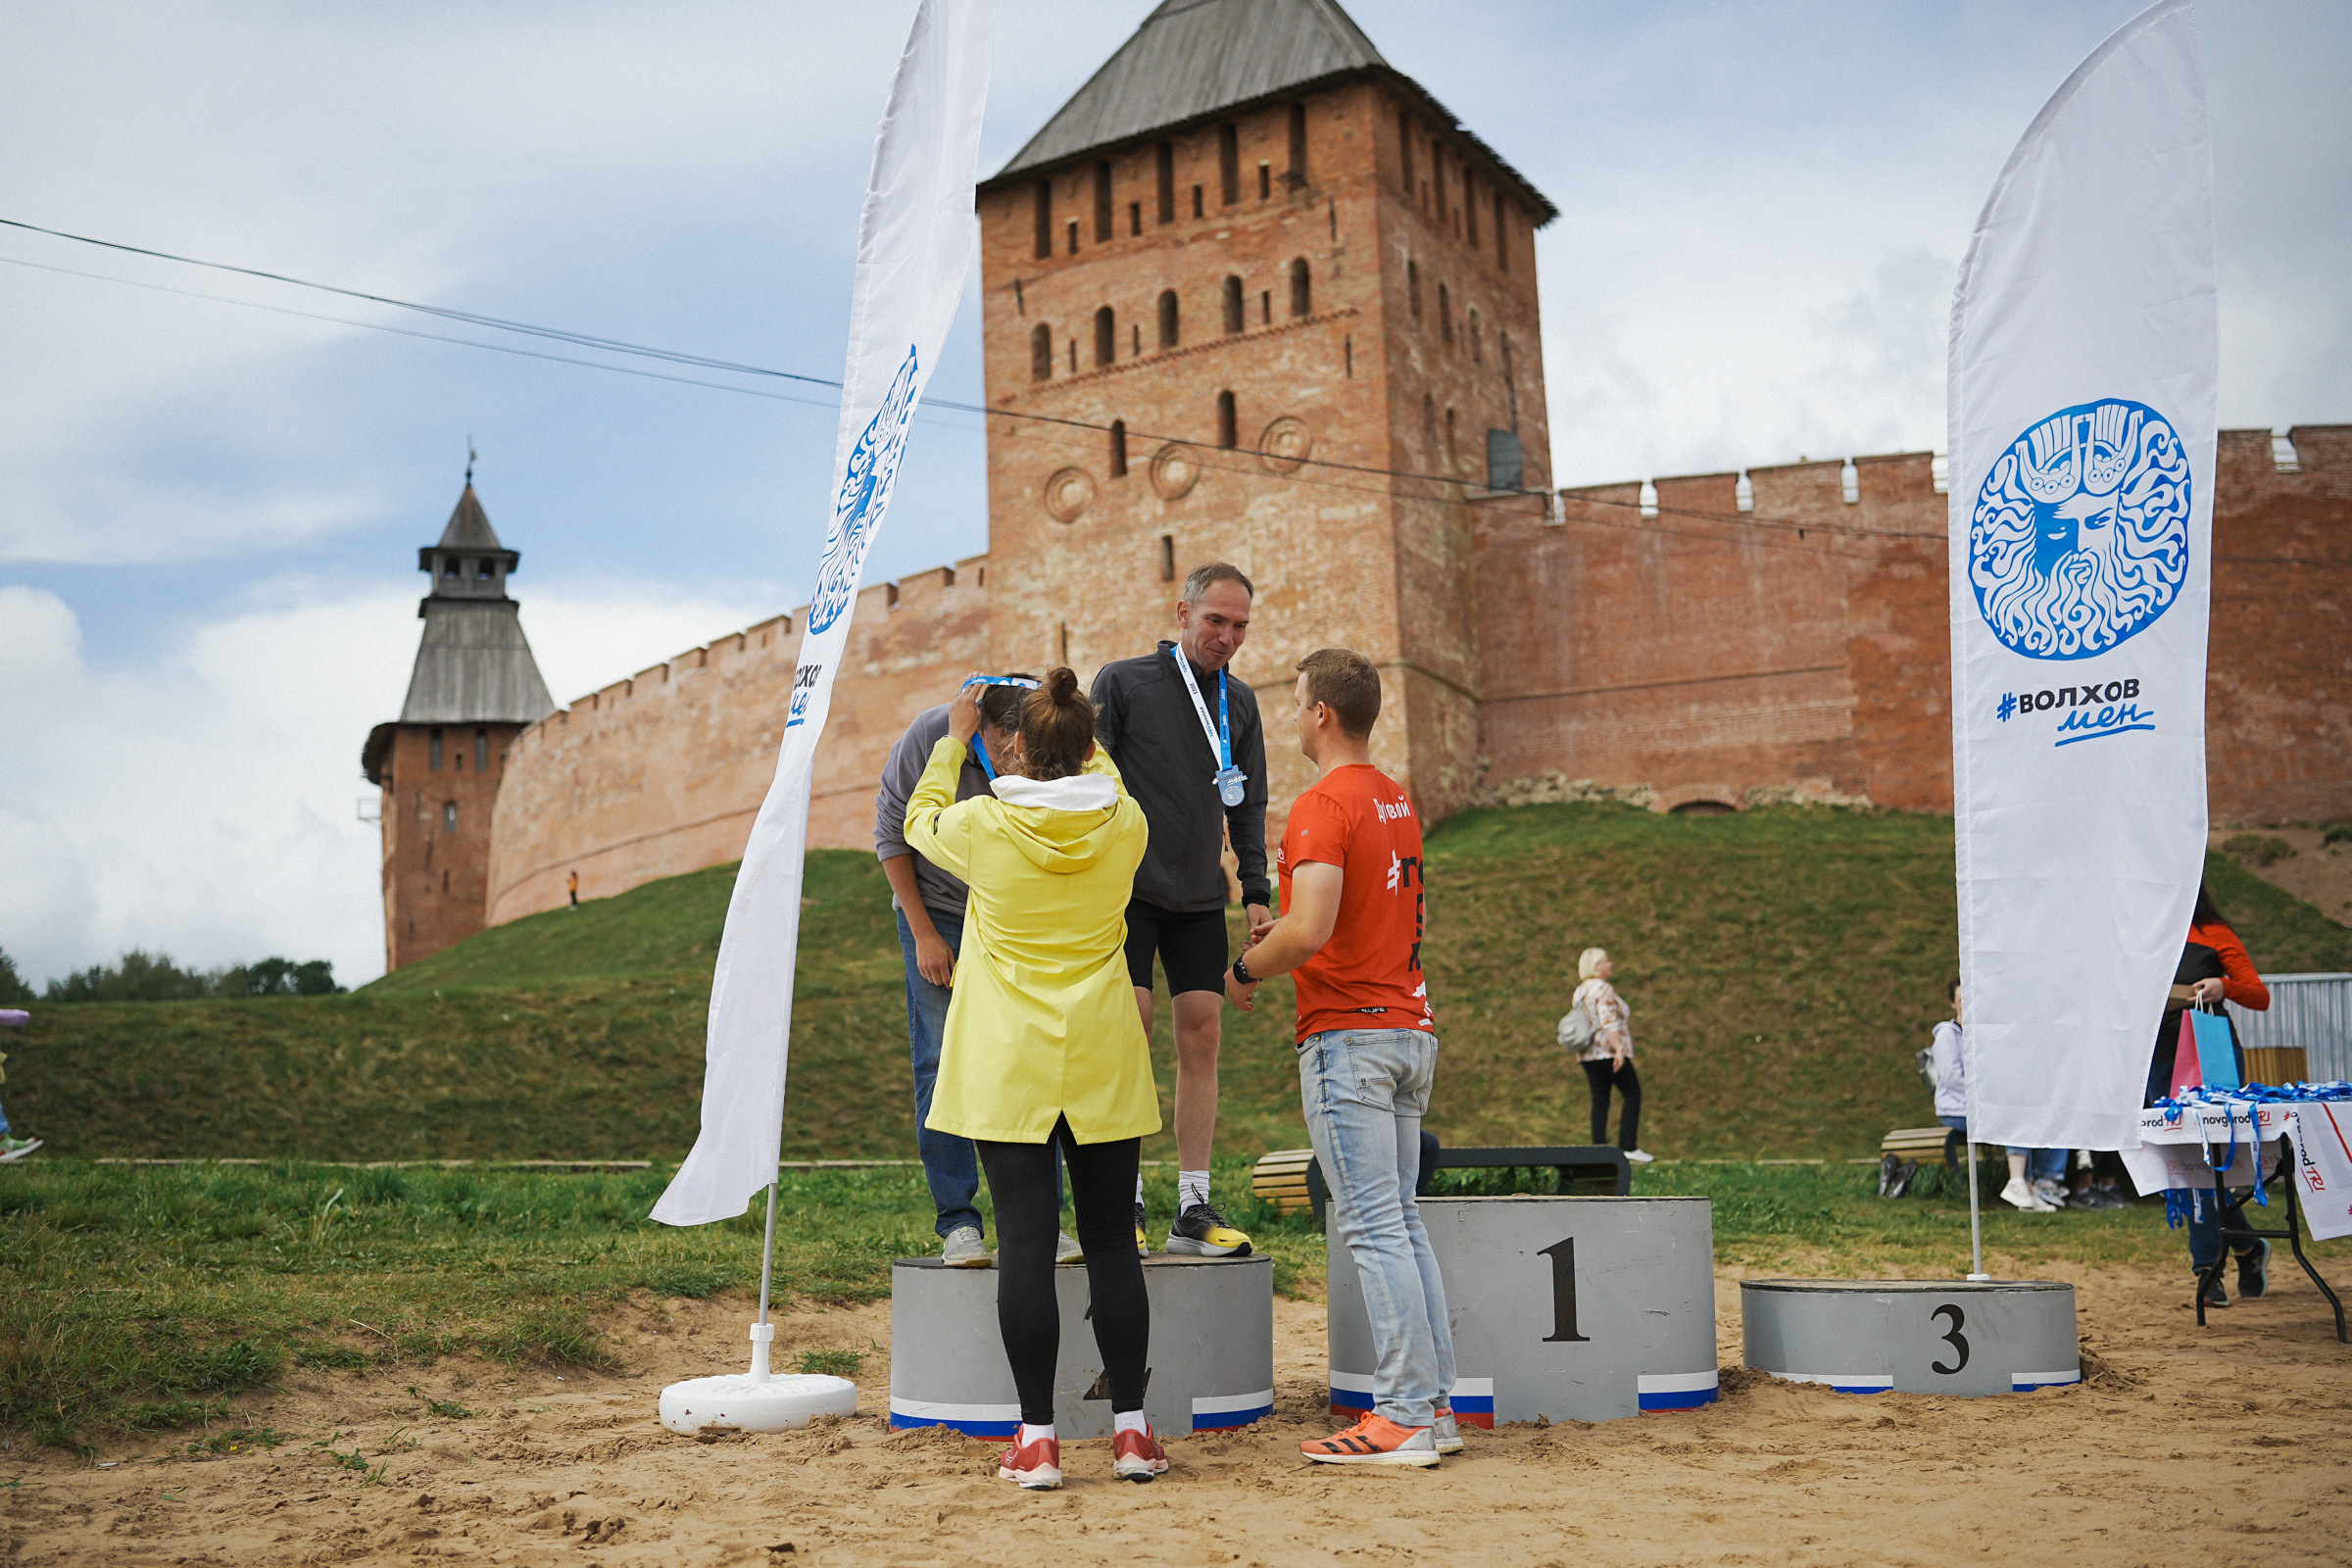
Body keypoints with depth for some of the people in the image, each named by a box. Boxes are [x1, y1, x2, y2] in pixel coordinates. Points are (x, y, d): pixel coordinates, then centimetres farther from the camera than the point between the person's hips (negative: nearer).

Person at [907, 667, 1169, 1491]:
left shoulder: (985, 826, -10)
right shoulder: (1126, 826, -3)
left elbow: (920, 820, 14)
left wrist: (955, 738, 25)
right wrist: (1075, 732, 31)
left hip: (1010, 1067, -2)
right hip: (1103, 1066, 2)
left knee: (1026, 1242, 0)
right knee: (1110, 1240, 9)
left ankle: (1037, 1437, 4)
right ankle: (1131, 1428, 12)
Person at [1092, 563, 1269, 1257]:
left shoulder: (1240, 703, 14)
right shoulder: (1123, 682, 1)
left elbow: (1247, 807, 17)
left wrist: (1256, 893, 8)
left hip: (1200, 899, 4)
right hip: (1128, 889, -4)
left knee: (1201, 1036, 0)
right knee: (1128, 1025, -12)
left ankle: (1194, 1208, 5)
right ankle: (1124, 1200, -2)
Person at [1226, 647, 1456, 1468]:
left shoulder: (1323, 806, -13)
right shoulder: (1399, 801, 16)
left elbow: (1308, 931, -23)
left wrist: (1244, 970, -6)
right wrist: (1286, 934, 22)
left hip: (1348, 1035, -9)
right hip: (1411, 1029, 9)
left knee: (1372, 1227, -7)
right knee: (1400, 1221, 13)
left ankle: (1404, 1418, -4)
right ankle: (1433, 1404, 14)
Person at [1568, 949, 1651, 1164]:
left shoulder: (1580, 991, 15)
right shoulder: (1603, 989, -11)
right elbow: (1609, 1022, -20)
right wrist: (1619, 1050, -25)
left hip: (1587, 1055, 8)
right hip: (1609, 1052, -8)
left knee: (1599, 1100, 7)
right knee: (1632, 1094, 0)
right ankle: (1628, 1146, -5)